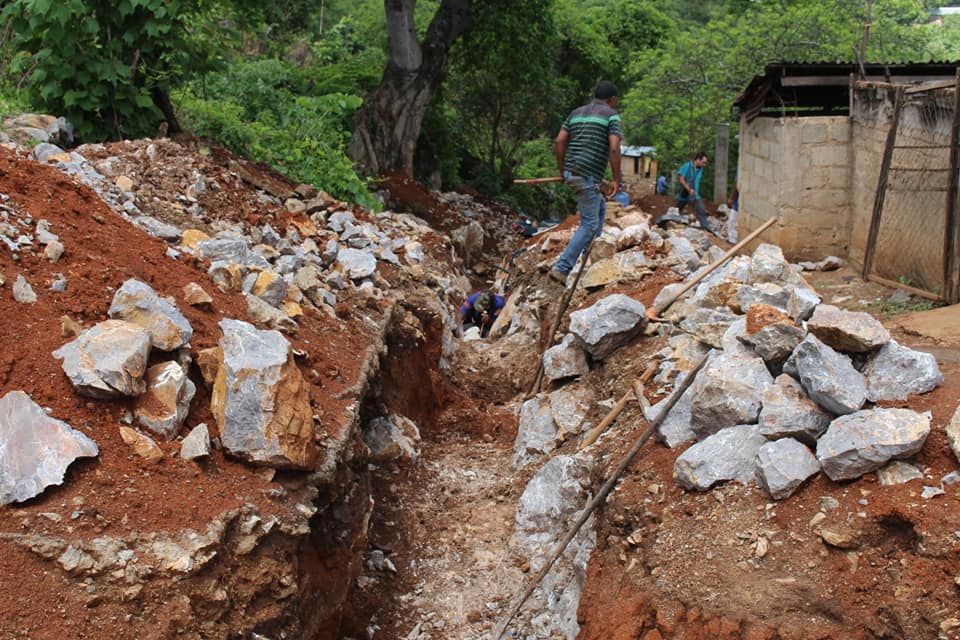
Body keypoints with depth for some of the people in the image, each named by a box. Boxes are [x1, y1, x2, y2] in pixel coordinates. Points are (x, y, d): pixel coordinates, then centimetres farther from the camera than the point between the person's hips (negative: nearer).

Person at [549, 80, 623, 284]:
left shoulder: (576, 113, 18)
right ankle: (562, 268, -10)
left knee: (600, 208, 26)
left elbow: (559, 141, 10)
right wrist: (617, 179, -6)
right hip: (588, 175, -8)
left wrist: (562, 171, 16)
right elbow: (614, 148, -13)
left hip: (571, 172, 8)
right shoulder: (611, 115, 0)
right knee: (589, 223, -3)